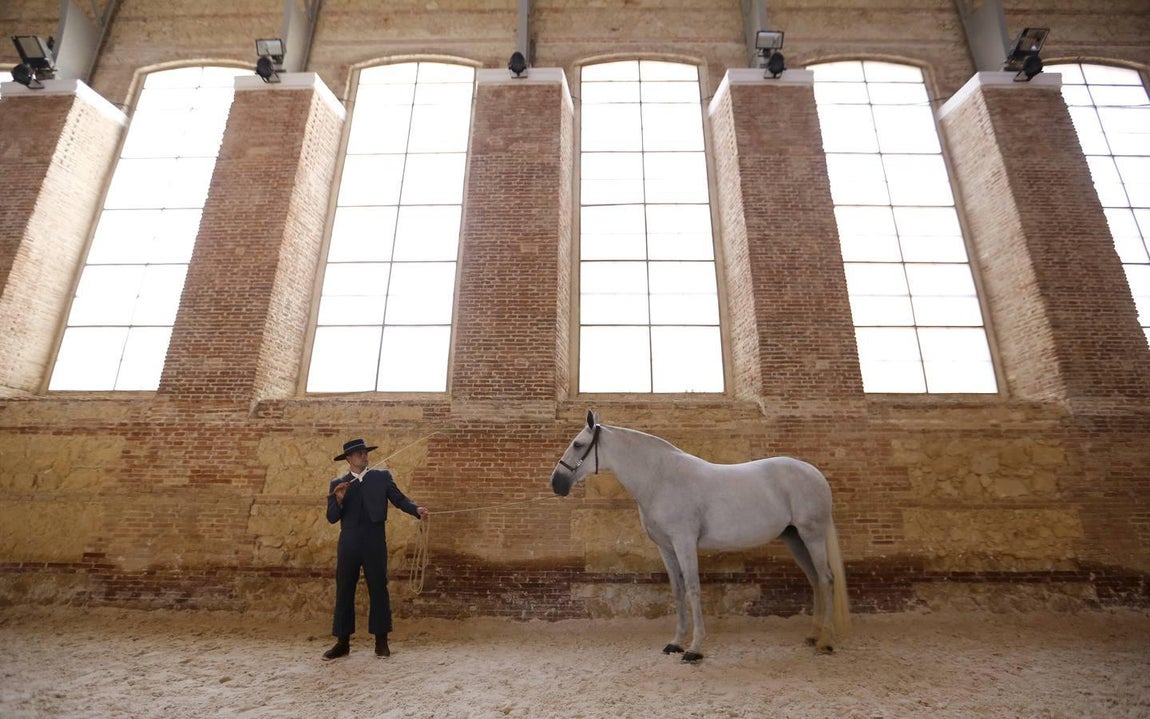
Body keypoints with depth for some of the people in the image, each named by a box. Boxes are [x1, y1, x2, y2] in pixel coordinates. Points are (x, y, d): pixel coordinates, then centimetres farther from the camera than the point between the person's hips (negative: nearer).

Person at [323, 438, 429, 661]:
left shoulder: (382, 477, 5)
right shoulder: (337, 484, 8)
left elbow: (399, 499, -2)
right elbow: (332, 518, 3)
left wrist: (417, 509, -21)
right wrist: (339, 499, -16)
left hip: (375, 542, -1)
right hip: (348, 544, 1)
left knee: (378, 589, 4)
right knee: (344, 591, 8)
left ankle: (381, 641, 15)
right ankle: (342, 642, 21)